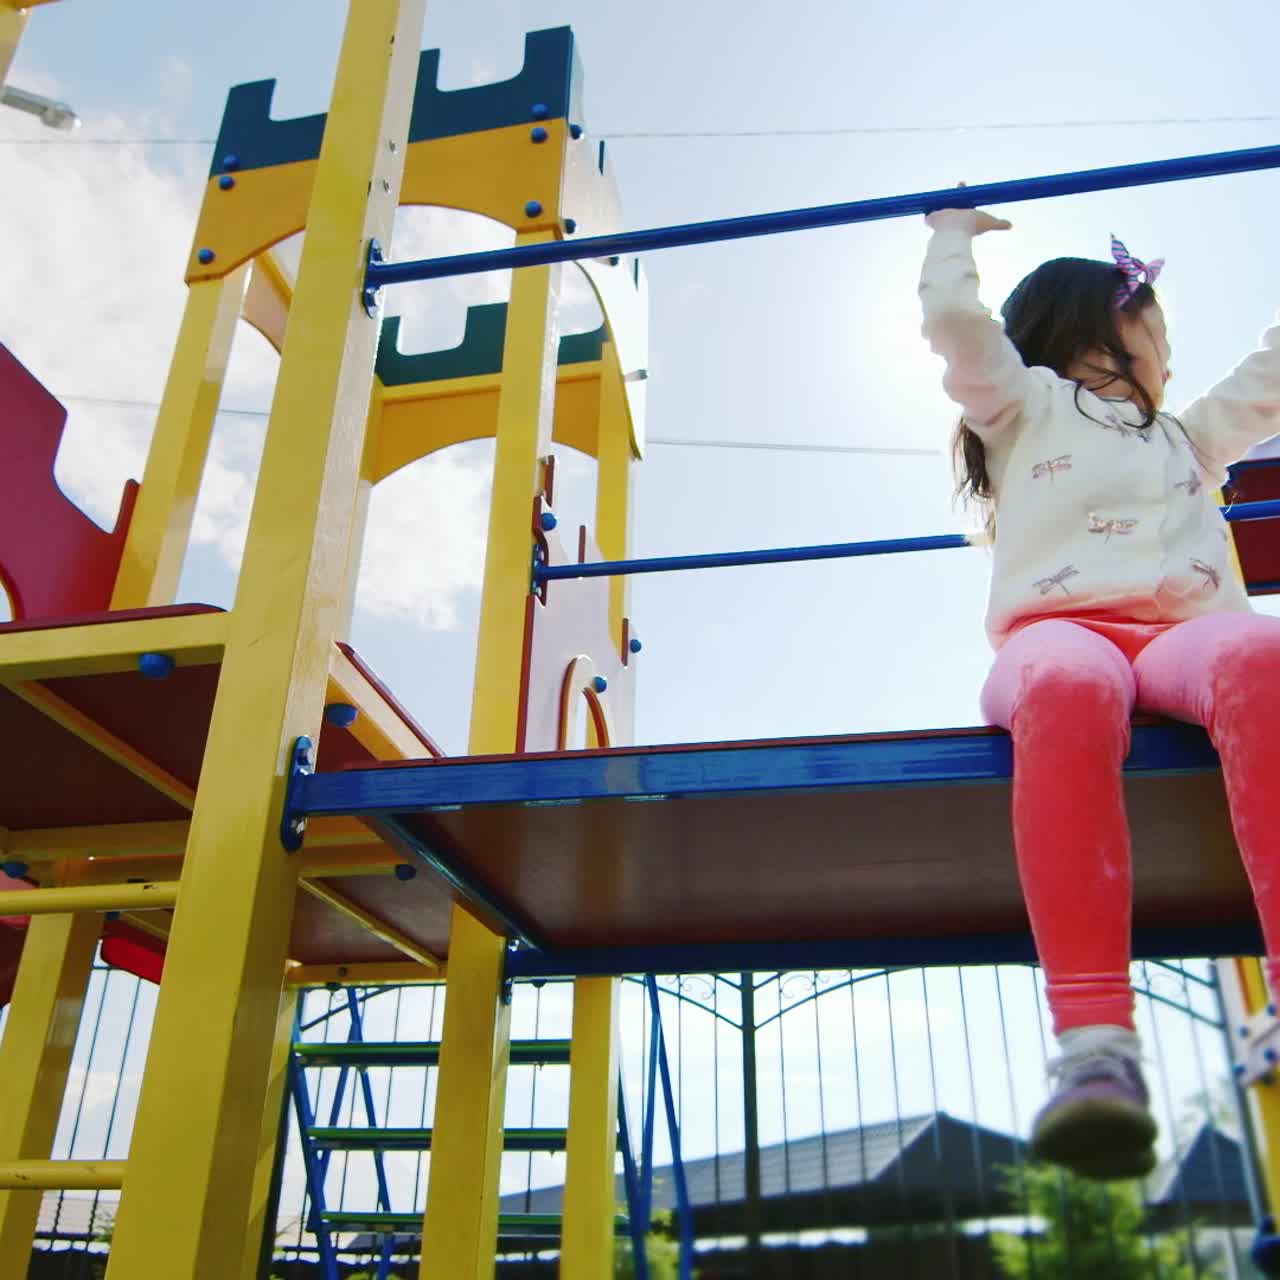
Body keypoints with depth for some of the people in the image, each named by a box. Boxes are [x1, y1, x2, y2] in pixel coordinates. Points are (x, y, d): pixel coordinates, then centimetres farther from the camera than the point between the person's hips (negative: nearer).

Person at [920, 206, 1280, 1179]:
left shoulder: (1186, 436, 43)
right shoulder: (1026, 405, 30)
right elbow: (956, 319, 21)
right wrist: (954, 236, 39)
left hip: (1188, 632, 3)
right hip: (1059, 630, -3)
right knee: (1068, 689, -42)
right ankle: (1094, 1046, -52)